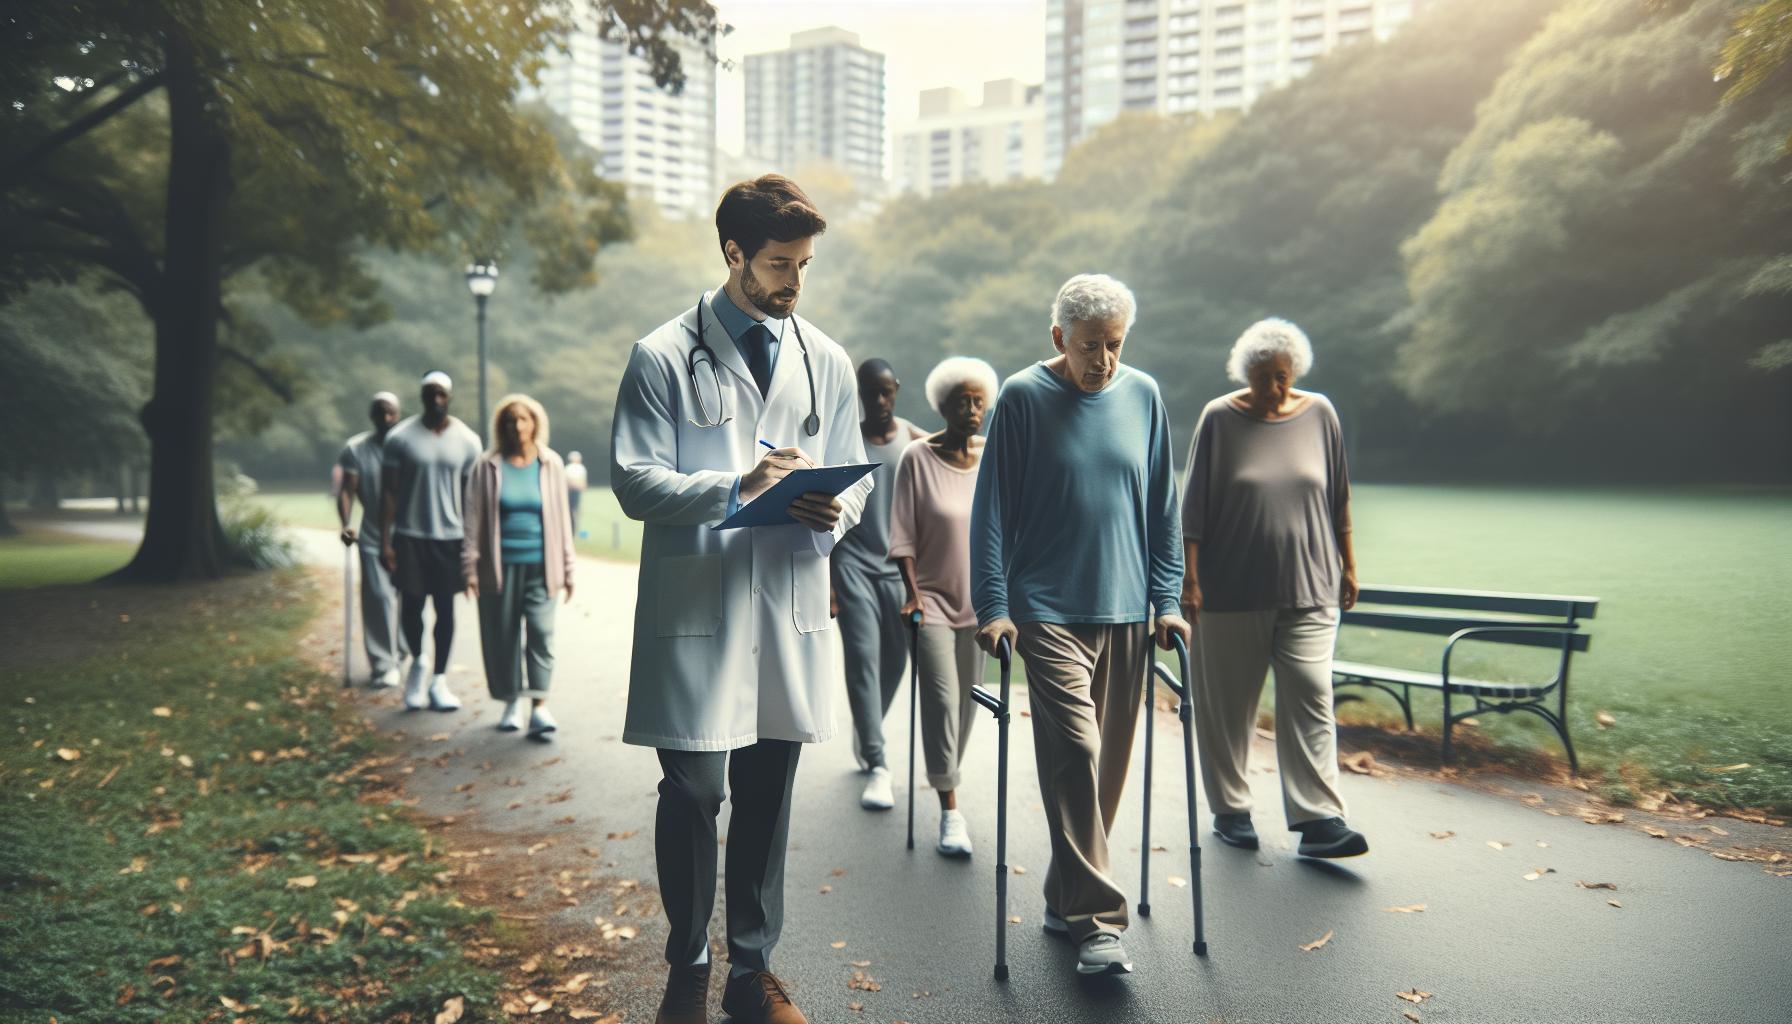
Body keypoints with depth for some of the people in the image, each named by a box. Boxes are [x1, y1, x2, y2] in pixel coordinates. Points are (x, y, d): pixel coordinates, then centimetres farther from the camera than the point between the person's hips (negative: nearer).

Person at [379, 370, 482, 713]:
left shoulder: (467, 440, 2)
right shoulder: (400, 438, -2)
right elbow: (389, 492, -2)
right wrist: (385, 541, -7)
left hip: (450, 536, 1)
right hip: (409, 535, -1)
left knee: (445, 608, 4)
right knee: (411, 605, -1)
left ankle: (439, 680, 16)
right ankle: (418, 661, 28)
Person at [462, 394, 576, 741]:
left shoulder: (551, 465, 5)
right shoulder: (488, 466, 1)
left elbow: (562, 518, 7)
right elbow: (474, 518, 2)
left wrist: (567, 568, 6)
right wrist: (470, 567, -3)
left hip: (540, 565, 0)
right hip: (500, 565, 0)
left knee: (541, 632, -10)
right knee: (503, 635, 7)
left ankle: (539, 706, -11)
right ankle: (512, 701, 23)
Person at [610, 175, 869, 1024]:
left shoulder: (826, 362, 12)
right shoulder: (665, 357, -1)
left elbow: (854, 475, 16)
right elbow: (633, 482, -7)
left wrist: (835, 511, -7)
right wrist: (734, 489, -21)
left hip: (792, 611, 4)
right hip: (695, 611, -3)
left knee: (768, 796, 11)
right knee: (692, 794, 3)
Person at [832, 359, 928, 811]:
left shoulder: (918, 442, 3)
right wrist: (823, 579, -4)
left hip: (899, 566, 2)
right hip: (853, 564, -2)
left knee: (893, 660, 9)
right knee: (862, 659, -11)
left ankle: (866, 734, 36)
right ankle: (877, 765, -12)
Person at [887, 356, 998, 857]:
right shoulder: (918, 458, -8)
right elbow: (904, 535, -7)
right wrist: (912, 591, -13)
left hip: (978, 600, 4)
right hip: (932, 598, -4)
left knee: (967, 700, 13)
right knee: (942, 699, -10)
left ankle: (946, 777, 36)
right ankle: (950, 809, -5)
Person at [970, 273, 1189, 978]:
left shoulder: (1142, 396, 7)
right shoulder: (1023, 397, -3)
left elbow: (1162, 508, 11)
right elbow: (991, 508, -3)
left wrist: (1166, 600, 6)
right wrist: (993, 606, -8)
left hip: (1127, 612, 4)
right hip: (1049, 611, -4)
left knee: (1108, 762, 8)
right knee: (1075, 751, -13)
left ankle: (1067, 899, 24)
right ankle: (1095, 918, -6)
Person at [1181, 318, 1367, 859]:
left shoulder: (1320, 414, 5)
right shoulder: (1220, 418, -3)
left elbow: (1338, 498, 13)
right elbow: (1195, 505, -3)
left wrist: (1348, 564, 13)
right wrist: (1191, 576, -7)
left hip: (1308, 589, 2)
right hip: (1231, 587, -1)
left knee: (1310, 698, -6)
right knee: (1228, 702, 6)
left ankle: (1318, 819, -5)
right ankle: (1230, 809, 20)